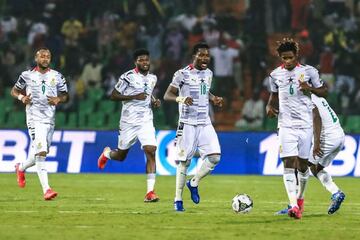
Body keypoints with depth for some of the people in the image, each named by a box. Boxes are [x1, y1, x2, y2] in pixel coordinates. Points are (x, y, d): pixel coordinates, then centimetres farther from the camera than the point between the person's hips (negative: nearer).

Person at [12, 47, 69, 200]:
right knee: (41, 152, -18)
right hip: (34, 117, -4)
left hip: (50, 119, 4)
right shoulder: (27, 76, 2)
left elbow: (65, 96, 14)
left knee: (39, 154, 12)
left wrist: (59, 99, -8)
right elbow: (14, 91, 13)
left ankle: (21, 168, 44)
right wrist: (22, 98, -8)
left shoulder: (57, 77, 8)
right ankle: (46, 189, -21)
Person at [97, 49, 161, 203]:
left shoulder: (152, 78, 10)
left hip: (146, 121, 3)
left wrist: (154, 102, 7)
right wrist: (134, 97, -18)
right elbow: (113, 96, -8)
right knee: (121, 156, 10)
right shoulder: (128, 77, -10)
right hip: (128, 122, -3)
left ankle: (150, 192, -17)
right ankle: (107, 153, 49)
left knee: (151, 151, -16)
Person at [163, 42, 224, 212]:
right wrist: (181, 99, -28)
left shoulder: (208, 74, 11)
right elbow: (167, 95, -8)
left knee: (214, 157, -8)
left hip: (205, 123, 5)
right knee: (184, 161, -3)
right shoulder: (182, 74, -8)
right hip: (188, 123, -5)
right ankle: (178, 199, 8)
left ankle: (194, 183, 15)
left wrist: (214, 99, 8)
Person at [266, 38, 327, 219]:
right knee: (288, 164, -13)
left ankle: (300, 198, 31)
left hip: (305, 124, 0)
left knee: (303, 164, 6)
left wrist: (310, 88, -11)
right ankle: (293, 206, -19)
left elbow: (324, 91, 9)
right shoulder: (275, 75, 6)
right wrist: (269, 107, 0)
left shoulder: (309, 71, 1)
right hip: (286, 124, 0)